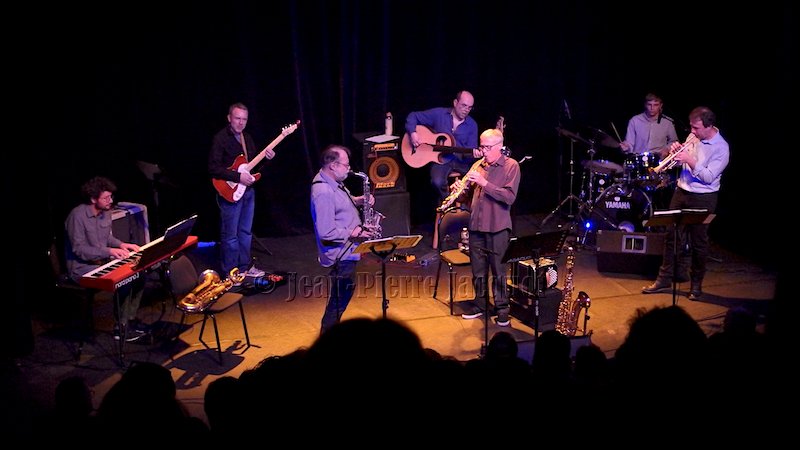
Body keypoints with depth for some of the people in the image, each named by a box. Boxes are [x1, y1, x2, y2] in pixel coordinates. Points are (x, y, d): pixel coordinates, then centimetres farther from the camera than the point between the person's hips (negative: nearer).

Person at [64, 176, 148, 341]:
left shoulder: (106, 212, 3)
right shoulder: (77, 216, -22)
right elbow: (78, 249, -23)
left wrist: (121, 244, -3)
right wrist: (109, 251, -28)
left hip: (103, 261, 8)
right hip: (82, 267, -8)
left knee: (138, 273, -6)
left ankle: (130, 318, 6)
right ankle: (121, 328, -11)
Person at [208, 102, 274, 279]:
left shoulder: (247, 137, 11)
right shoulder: (220, 139, -13)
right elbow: (214, 169, -20)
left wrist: (267, 157, 0)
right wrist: (238, 177, -23)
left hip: (248, 190, 8)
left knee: (245, 232, 15)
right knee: (230, 235, 0)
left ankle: (245, 266, 26)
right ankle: (230, 272, 9)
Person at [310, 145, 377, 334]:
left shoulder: (332, 182, 5)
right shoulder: (323, 192, -27)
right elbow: (326, 232, -28)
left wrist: (356, 200, 7)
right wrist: (352, 233, -20)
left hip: (346, 250, 10)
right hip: (340, 254, -10)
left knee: (345, 292, 22)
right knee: (339, 299, -1)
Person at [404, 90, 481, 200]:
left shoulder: (472, 125, 5)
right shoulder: (438, 114, -1)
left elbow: (471, 148, 3)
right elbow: (413, 116, 5)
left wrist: (474, 153, -22)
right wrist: (413, 133, -13)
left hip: (462, 160, 2)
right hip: (440, 159, -2)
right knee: (438, 181, -33)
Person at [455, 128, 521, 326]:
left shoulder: (511, 166, -5)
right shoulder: (479, 165, 12)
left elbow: (509, 197, -17)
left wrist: (484, 183, -22)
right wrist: (460, 188, -9)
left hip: (497, 227, -5)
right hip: (476, 225, 5)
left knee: (498, 269, 1)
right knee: (478, 268, 13)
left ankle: (502, 309, 12)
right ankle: (479, 304, 26)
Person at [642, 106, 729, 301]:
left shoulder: (721, 148, -15)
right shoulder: (694, 137, 2)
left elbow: (708, 177, -20)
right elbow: (680, 161, 12)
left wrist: (690, 160, -25)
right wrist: (677, 152, -9)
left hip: (703, 199, -6)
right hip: (681, 192, 6)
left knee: (699, 241, 5)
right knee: (672, 236, 9)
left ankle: (696, 284, 20)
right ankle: (665, 279, 19)